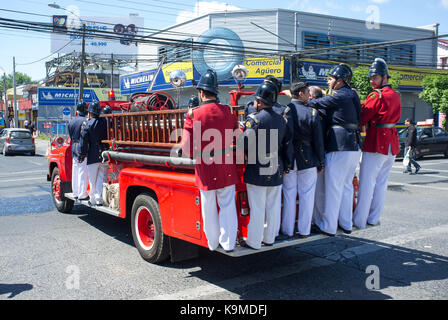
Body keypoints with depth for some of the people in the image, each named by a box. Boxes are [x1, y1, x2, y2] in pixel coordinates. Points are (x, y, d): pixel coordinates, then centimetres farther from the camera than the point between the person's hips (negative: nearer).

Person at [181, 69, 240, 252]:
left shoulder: (194, 115, -11)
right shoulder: (228, 112, -2)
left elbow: (187, 149, -12)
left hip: (205, 169, -2)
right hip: (227, 167, 2)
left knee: (209, 208, 13)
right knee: (227, 205, 12)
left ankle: (212, 243, 27)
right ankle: (228, 243, 21)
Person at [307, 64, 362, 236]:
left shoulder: (339, 95, -9)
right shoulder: (352, 95, 17)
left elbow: (316, 103, -6)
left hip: (339, 146, -9)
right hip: (354, 146, 9)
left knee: (333, 187, -2)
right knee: (347, 185, 16)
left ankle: (328, 226, 4)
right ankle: (346, 223, 24)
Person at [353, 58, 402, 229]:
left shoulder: (376, 95, -12)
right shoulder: (395, 95, 13)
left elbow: (362, 118, -14)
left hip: (376, 141, -8)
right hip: (392, 142, 8)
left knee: (367, 181, -4)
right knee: (382, 181, 12)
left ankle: (359, 220, -1)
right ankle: (374, 218, 20)